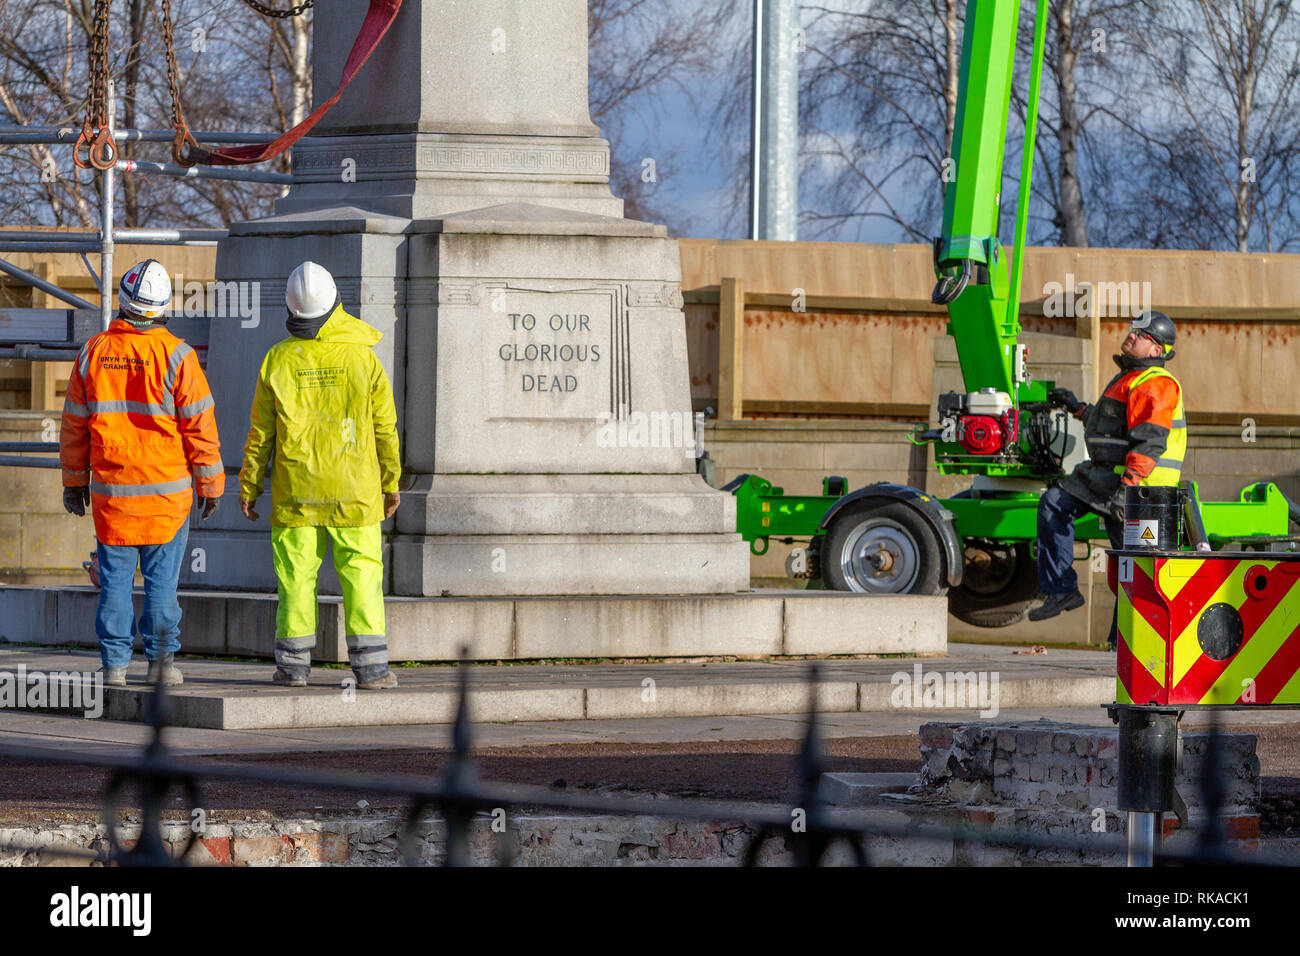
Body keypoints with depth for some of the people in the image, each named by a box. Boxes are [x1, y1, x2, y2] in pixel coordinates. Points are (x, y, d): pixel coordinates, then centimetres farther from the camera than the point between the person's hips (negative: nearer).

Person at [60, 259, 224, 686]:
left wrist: (74, 481, 17)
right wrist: (210, 483, 4)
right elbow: (199, 425, -6)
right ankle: (163, 659, 3)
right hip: (166, 489, -2)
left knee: (115, 578, 6)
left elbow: (75, 423, 7)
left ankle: (114, 663, 4)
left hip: (111, 490, 2)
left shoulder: (93, 352, 0)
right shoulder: (176, 355, -8)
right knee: (162, 576, 4)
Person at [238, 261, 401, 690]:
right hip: (355, 489, 0)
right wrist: (391, 482, 11)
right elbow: (385, 427, 1)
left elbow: (261, 430, 1)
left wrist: (249, 485, 10)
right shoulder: (362, 356, -4)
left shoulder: (278, 360, -4)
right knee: (362, 573, 3)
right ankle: (370, 665, -1)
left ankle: (293, 664, 6)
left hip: (296, 491, 0)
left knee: (296, 574, 6)